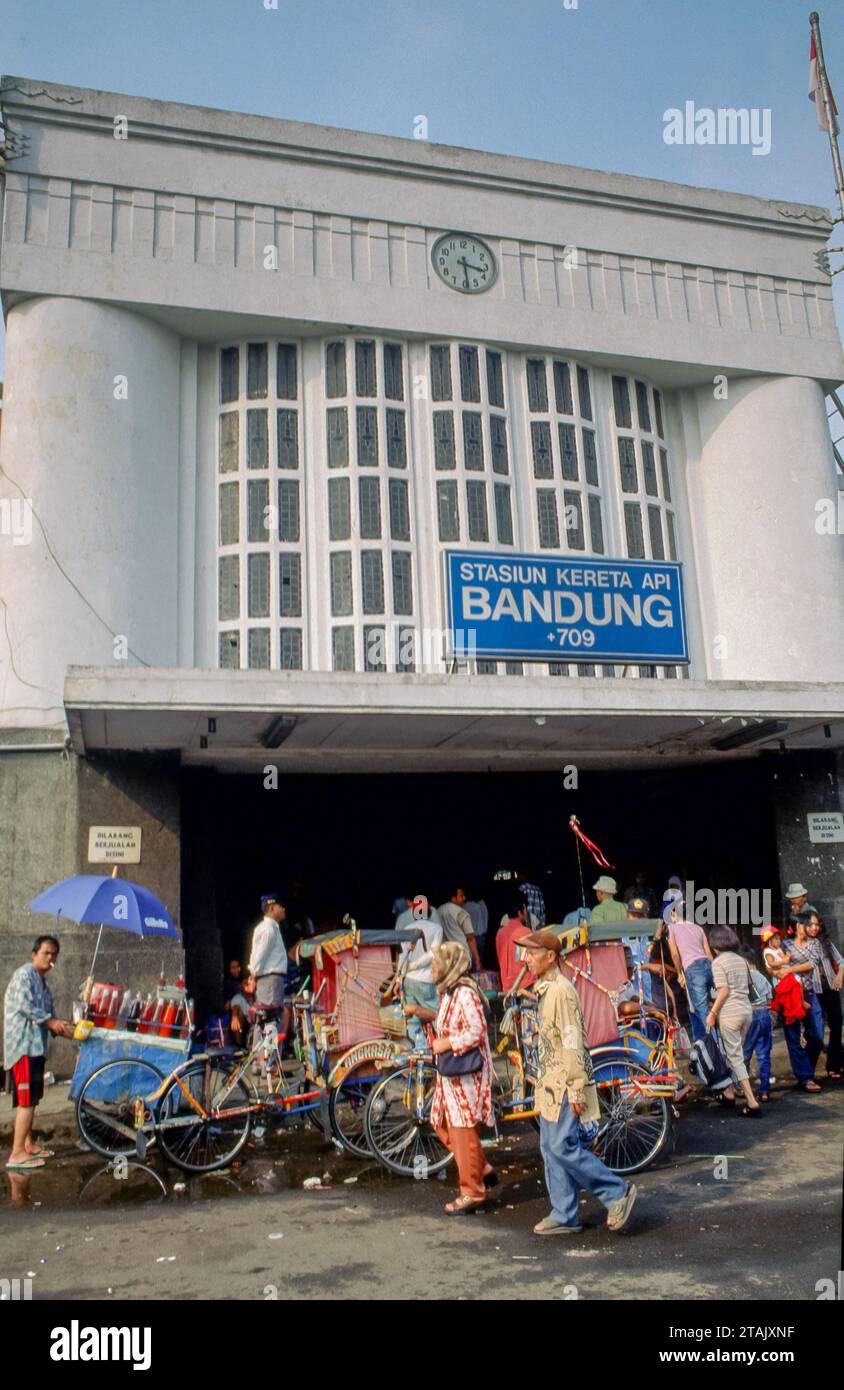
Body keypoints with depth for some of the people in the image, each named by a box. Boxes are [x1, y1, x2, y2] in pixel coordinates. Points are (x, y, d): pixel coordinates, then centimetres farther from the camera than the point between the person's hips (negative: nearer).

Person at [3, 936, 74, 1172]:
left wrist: (63, 1029, 5)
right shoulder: (24, 974, -9)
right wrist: (51, 1021, -17)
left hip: (35, 1046, 10)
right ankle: (17, 1155, -9)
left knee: (30, 1099, 15)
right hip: (23, 1045, -10)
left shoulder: (42, 982, 20)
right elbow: (23, 1005, -21)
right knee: (27, 1100, -11)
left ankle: (28, 1145, 24)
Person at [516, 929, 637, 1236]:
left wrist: (577, 1089, -22)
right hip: (550, 1084, 10)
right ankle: (564, 1216, 19)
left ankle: (618, 1193, 5)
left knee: (564, 1147, -8)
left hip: (565, 1086, -10)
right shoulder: (545, 989, 13)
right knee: (551, 1149, 11)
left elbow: (573, 1042, -22)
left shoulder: (561, 991, -18)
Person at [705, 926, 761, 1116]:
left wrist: (712, 1013, -9)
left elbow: (724, 990, -14)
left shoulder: (718, 962, -9)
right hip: (747, 1010, 7)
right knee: (735, 1052, 19)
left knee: (735, 1057, -3)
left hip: (729, 1013, -7)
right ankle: (730, 1092, 29)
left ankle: (752, 1102, -8)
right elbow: (747, 986, 12)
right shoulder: (741, 960, 11)